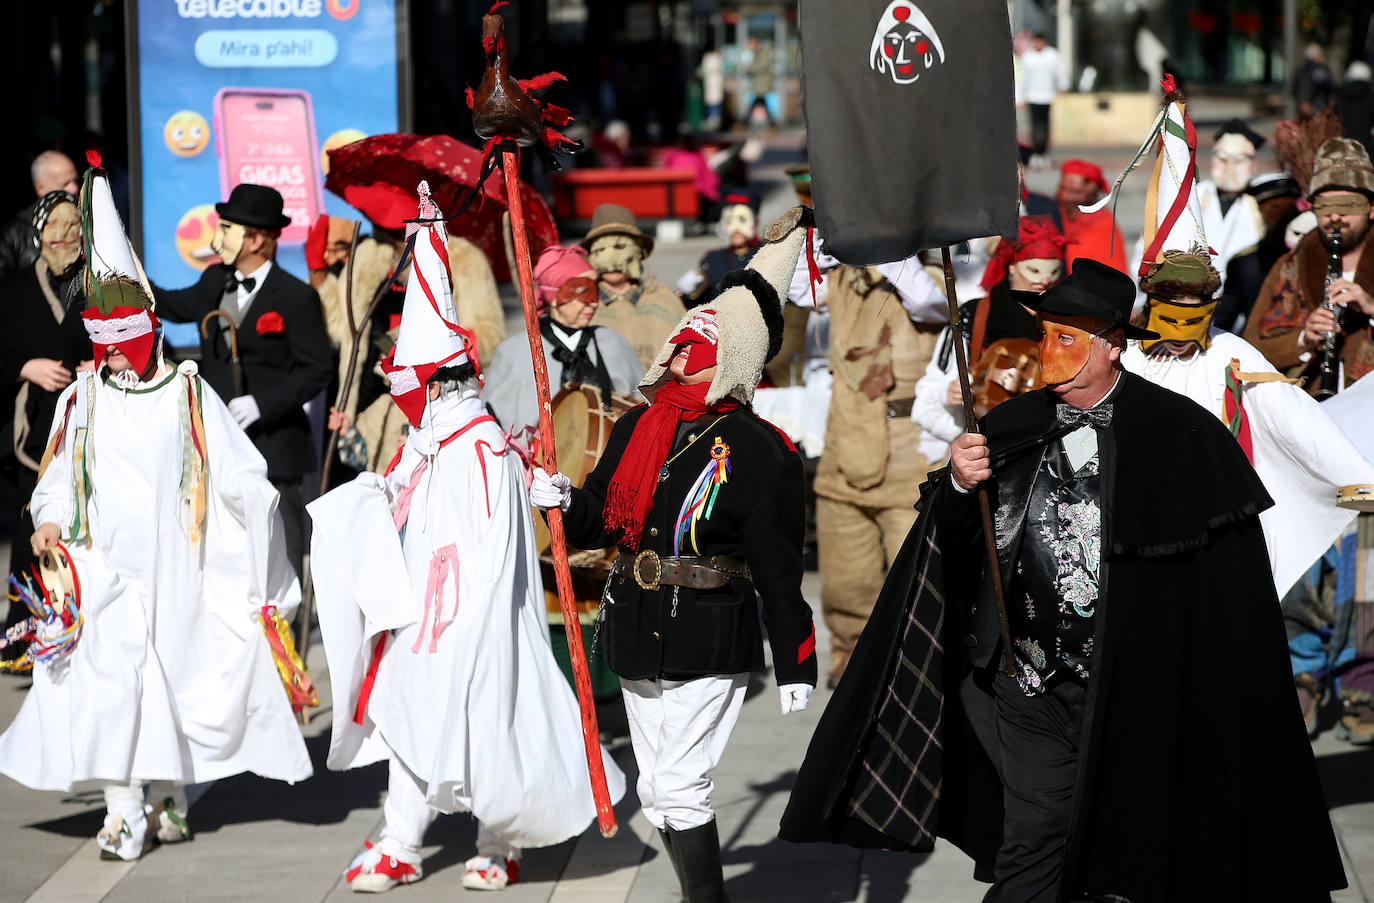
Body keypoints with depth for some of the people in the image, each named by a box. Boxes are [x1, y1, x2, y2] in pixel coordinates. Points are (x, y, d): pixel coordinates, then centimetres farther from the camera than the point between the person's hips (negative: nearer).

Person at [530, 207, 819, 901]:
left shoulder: (759, 451, -9)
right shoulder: (638, 428, 8)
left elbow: (779, 568, -9)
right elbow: (602, 518, 14)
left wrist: (795, 663, -9)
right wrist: (562, 503, -8)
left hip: (712, 640, -7)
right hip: (638, 632, 7)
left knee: (678, 788, -11)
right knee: (656, 793, 12)